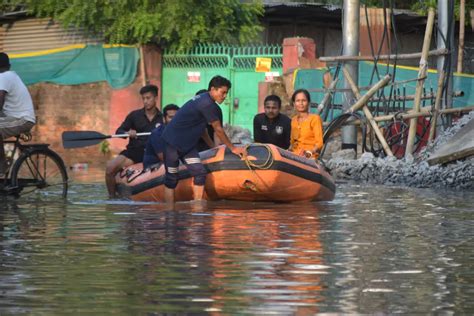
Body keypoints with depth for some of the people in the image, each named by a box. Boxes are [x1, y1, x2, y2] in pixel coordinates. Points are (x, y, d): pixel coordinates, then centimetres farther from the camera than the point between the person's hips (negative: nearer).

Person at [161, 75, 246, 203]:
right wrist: (233, 148, -3)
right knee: (172, 178, -4)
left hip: (187, 145, 9)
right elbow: (218, 130, -13)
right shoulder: (208, 104, -20)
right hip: (172, 142, -9)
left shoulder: (203, 99, 10)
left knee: (200, 173, -1)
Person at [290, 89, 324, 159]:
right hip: (295, 156, 5)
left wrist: (309, 153, -24)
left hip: (310, 158, -5)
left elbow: (319, 143, -7)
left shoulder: (315, 118, -1)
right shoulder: (294, 120, 18)